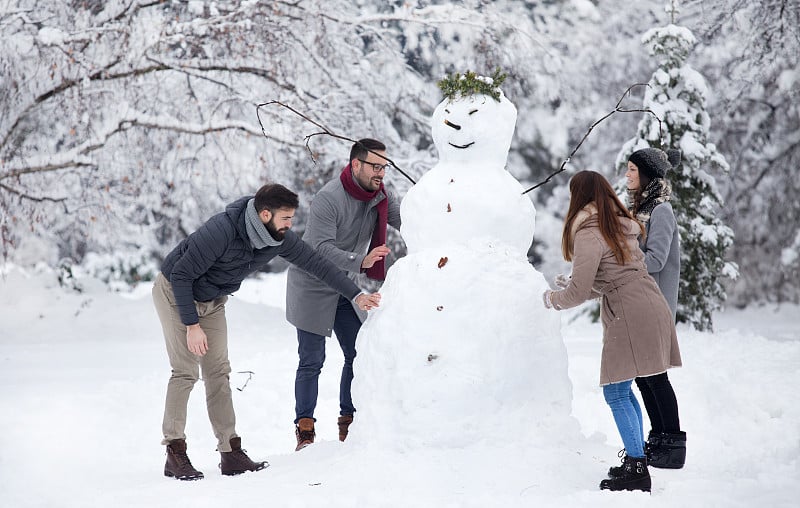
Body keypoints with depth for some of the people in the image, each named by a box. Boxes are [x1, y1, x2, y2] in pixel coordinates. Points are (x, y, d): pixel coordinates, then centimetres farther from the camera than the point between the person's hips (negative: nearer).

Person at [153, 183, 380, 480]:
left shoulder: (280, 239, -15)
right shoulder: (221, 232, -35)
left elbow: (316, 263, -5)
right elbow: (181, 274, -28)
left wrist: (356, 295, -10)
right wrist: (192, 325, -27)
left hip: (212, 300, 7)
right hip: (175, 292, -7)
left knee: (218, 371, 3)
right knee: (186, 371, -13)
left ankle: (231, 453, 4)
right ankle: (175, 453, -8)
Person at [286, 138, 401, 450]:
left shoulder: (380, 196, -4)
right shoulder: (328, 199, -26)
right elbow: (322, 250, -33)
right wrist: (362, 261, -46)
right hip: (312, 288, -7)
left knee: (358, 355, 5)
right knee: (312, 362, -2)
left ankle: (349, 423, 16)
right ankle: (304, 429, 5)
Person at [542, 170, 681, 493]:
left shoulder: (588, 233, -11)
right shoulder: (620, 225, 17)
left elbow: (579, 293, -12)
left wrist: (552, 299, 8)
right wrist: (571, 284, 27)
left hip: (630, 316, -9)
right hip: (651, 309, 9)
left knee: (616, 393, -4)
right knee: (623, 391, 17)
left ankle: (637, 470, -6)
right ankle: (637, 461, 21)